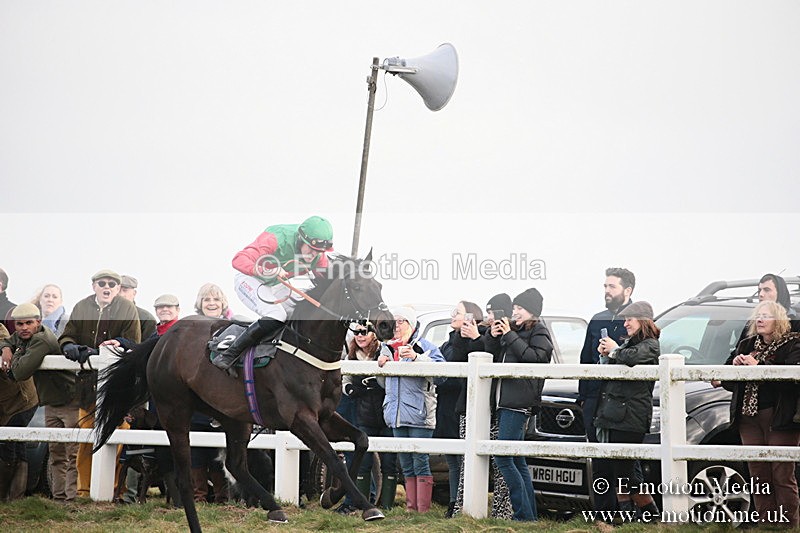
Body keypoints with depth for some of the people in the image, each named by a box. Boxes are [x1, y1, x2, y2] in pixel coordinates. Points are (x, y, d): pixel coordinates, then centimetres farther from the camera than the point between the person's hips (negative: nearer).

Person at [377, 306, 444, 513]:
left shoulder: (425, 346, -2)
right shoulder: (387, 348, 17)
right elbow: (383, 383, 26)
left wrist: (416, 357, -27)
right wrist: (381, 366, 5)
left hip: (419, 414, -7)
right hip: (396, 414, 7)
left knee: (420, 461, -7)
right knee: (406, 465, 10)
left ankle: (423, 509, -5)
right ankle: (411, 506, 15)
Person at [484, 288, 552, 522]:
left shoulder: (539, 333, 1)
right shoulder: (514, 331, 23)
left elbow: (535, 357, -16)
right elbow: (491, 358, 21)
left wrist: (509, 336, -12)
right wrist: (493, 337, 4)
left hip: (519, 403, -9)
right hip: (504, 401, 9)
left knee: (503, 457, -15)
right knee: (517, 461, 8)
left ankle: (524, 513, -14)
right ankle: (529, 513, 10)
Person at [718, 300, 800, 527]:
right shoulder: (747, 345, 17)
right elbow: (726, 381, 18)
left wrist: (758, 366, -21)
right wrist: (734, 365, -4)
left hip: (779, 418, -5)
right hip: (749, 417, 5)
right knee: (759, 476, 5)